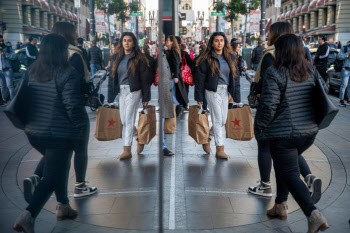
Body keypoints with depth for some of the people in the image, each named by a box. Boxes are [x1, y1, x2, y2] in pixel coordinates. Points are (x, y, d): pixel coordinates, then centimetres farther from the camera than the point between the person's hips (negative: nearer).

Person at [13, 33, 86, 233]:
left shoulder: (32, 71, 6)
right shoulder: (67, 73, -15)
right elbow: (73, 105, -21)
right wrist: (81, 126, -7)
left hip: (34, 131, 8)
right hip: (60, 134, -7)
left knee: (58, 168, 25)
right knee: (52, 176, -1)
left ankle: (63, 206, 34)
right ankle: (28, 215, -15)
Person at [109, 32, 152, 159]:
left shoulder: (138, 58, -5)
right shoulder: (118, 58, 12)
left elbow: (145, 79, -7)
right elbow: (114, 76, 14)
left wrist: (146, 97, -11)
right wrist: (113, 91, 8)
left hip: (133, 90, -6)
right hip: (121, 90, 6)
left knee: (129, 120, -7)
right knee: (123, 120, 10)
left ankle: (127, 150, -1)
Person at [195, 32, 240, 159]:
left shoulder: (230, 57, 10)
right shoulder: (207, 58, -5)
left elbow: (235, 76, 11)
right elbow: (199, 78, -5)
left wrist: (236, 96, 5)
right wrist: (199, 97, -8)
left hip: (225, 91, 5)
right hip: (213, 91, -5)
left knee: (223, 120, 8)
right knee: (218, 119, -5)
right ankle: (220, 149, 2)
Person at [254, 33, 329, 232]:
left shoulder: (275, 73, -14)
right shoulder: (311, 70, 5)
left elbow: (268, 106, -17)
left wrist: (259, 129, -4)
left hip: (284, 134, -7)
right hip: (310, 131, 7)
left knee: (290, 175, 0)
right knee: (284, 167, 25)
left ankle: (313, 214, -16)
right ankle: (281, 206, 33)